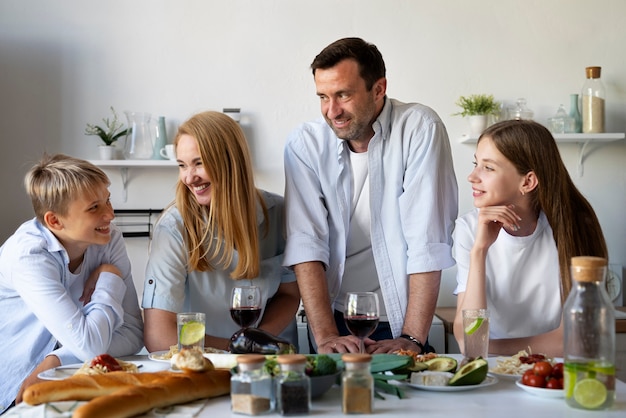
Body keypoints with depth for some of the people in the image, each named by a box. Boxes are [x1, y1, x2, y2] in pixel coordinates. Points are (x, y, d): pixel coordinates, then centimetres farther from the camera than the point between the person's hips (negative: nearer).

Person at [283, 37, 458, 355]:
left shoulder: (420, 129, -9)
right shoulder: (304, 144, -2)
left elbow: (428, 242, -13)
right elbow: (306, 243, -9)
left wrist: (411, 339, -18)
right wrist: (325, 336, -19)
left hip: (398, 320, -1)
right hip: (333, 316, 2)